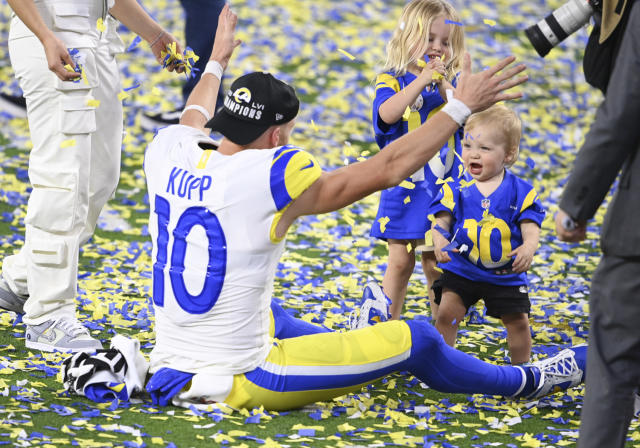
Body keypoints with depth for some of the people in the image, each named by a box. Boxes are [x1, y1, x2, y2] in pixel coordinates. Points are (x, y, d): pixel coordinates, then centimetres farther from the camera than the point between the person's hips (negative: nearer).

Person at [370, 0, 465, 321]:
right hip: (403, 189, -2)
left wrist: (443, 84, -22)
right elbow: (388, 114, -23)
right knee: (400, 262, 2)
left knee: (436, 264, 7)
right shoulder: (392, 81, -3)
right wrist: (422, 80, -26)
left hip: (441, 191, 2)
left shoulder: (450, 83, 6)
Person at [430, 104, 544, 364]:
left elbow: (531, 228, -10)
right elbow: (441, 220, -8)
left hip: (506, 274, 0)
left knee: (518, 321, 5)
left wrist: (528, 248, -32)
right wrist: (440, 240, -31)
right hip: (461, 270, 0)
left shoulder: (520, 191, -6)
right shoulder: (456, 189, -3)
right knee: (446, 314, -9)